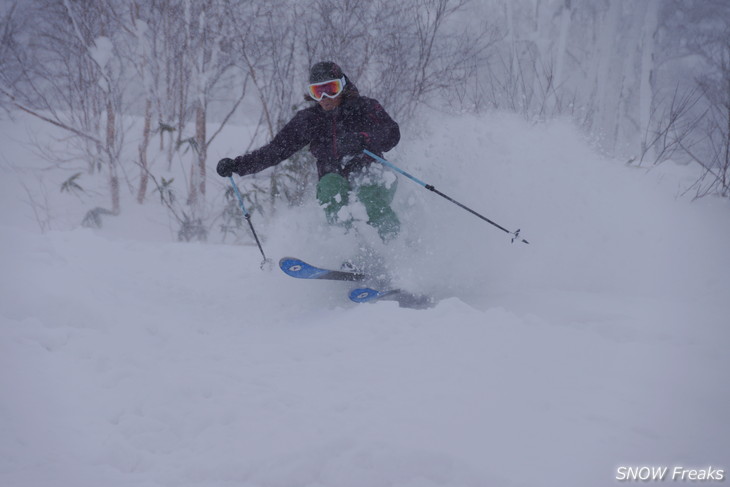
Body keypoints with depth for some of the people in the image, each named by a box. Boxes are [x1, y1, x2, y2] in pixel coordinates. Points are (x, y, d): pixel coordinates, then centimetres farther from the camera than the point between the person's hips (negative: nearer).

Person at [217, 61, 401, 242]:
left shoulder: (364, 107, 5)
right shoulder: (308, 119, 13)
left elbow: (391, 134, -9)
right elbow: (276, 149, 14)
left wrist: (363, 140, -30)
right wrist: (237, 165, 4)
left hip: (371, 181, -2)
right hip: (336, 190, 2)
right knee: (330, 184, -33)